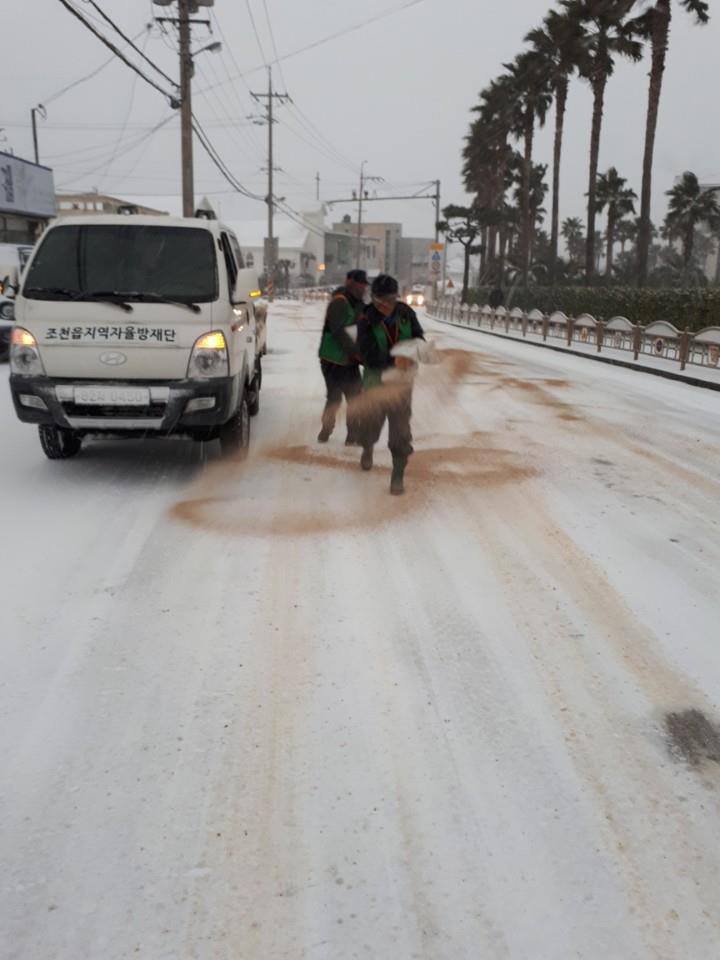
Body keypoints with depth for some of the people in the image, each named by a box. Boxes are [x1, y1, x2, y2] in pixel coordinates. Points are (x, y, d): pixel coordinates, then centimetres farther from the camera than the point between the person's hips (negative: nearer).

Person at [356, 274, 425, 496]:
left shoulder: (405, 313, -8)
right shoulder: (366, 320, -16)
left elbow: (418, 336, 5)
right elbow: (368, 356, -24)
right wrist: (393, 361, -39)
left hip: (402, 380, 1)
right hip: (376, 379, -1)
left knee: (400, 428, -2)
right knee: (371, 422, 15)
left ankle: (398, 475, 9)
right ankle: (368, 449, 50)